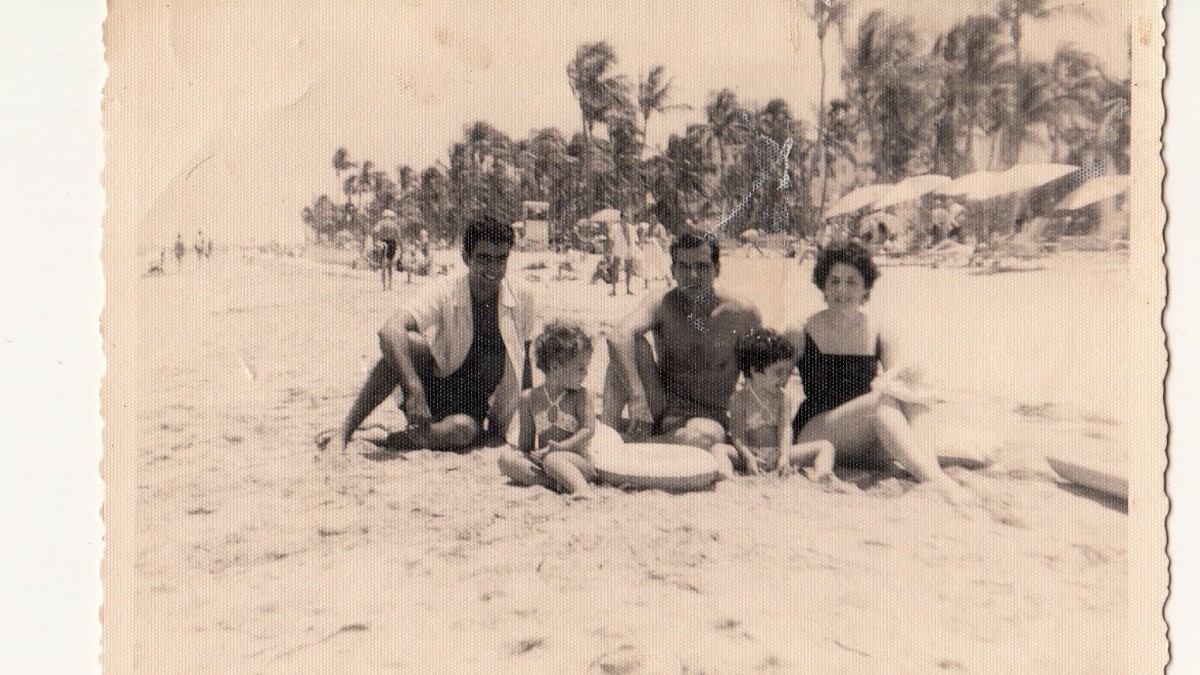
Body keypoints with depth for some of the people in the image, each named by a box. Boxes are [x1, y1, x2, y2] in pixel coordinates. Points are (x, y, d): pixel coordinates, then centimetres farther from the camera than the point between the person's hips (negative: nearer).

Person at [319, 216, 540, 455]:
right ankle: (345, 431, -26)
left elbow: (523, 360, 8)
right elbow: (389, 331, -32)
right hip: (430, 392, -1)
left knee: (463, 430, -37)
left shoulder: (520, 301, -7)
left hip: (472, 409, 1)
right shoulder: (443, 293, -15)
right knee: (409, 343, -32)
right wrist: (414, 391, -42)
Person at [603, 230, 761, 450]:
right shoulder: (662, 306, -10)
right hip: (658, 409, 1)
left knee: (704, 436, -38)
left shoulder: (742, 315, -9)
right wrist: (637, 399, -42)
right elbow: (618, 338, -30)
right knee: (635, 343, -21)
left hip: (707, 416, -1)